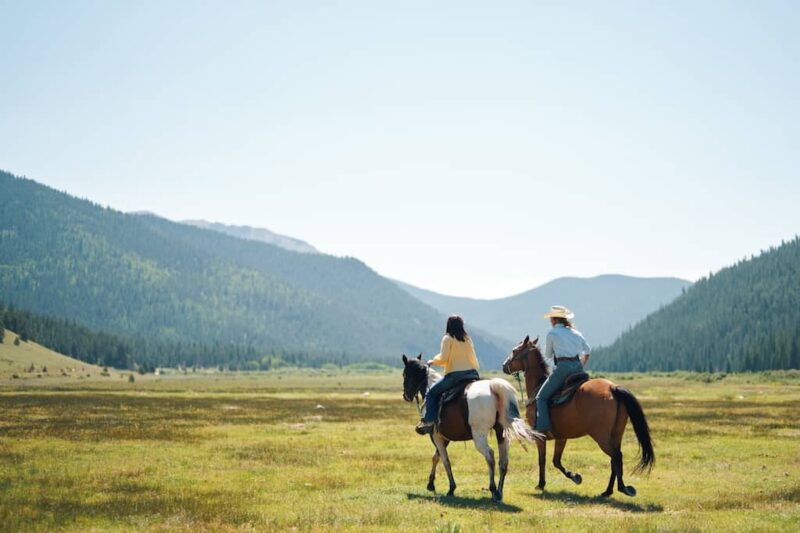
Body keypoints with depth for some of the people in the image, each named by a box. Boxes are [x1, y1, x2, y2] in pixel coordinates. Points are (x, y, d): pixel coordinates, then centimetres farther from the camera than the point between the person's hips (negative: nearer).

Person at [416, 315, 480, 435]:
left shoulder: (448, 338, -2)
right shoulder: (468, 339, 15)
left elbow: (443, 358, -10)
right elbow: (474, 360, 15)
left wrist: (433, 361, 8)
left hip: (454, 374, -5)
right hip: (472, 374, 5)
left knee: (431, 392, 7)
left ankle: (429, 421, -5)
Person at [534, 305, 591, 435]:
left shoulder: (552, 333, 0)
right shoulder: (575, 333, 17)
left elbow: (548, 354, 10)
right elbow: (588, 351, 28)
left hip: (563, 367, -6)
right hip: (578, 367, 6)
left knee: (541, 397, -1)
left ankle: (542, 427, -16)